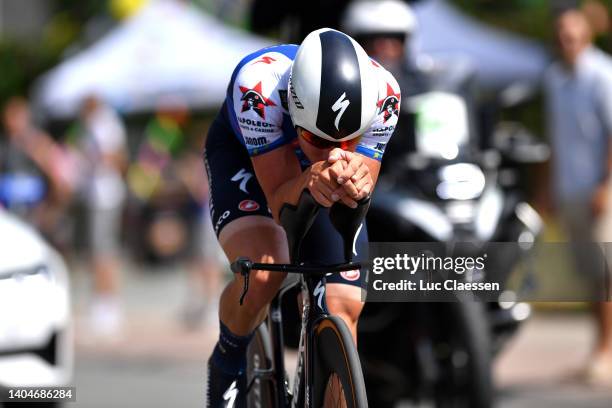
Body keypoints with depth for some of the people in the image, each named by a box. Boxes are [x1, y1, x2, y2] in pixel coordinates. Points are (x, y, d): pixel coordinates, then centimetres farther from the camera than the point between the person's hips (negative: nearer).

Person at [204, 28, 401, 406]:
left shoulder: (382, 92, -35)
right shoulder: (259, 84, -41)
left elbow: (355, 205, -32)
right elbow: (281, 206, -37)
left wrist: (355, 183, -55)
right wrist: (308, 183, -59)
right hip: (244, 155, -3)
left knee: (342, 311, -10)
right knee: (262, 275, -29)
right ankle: (228, 363, 1)